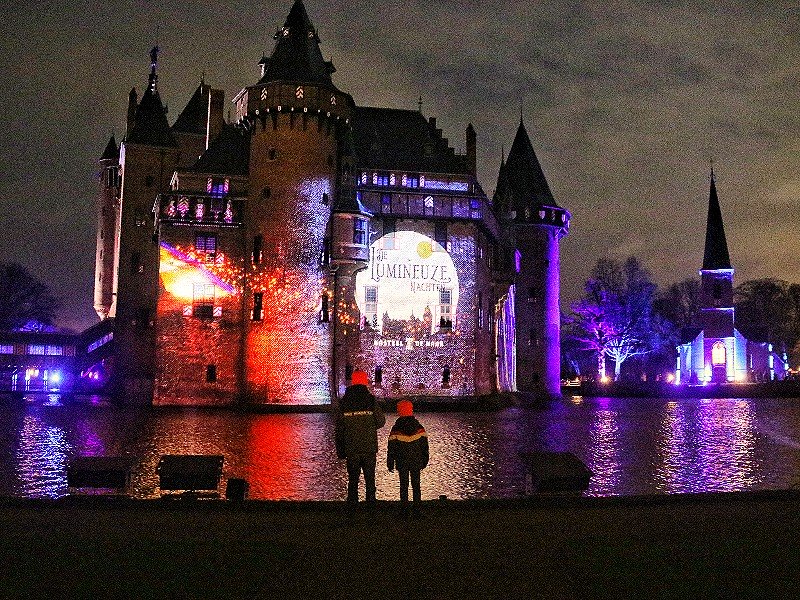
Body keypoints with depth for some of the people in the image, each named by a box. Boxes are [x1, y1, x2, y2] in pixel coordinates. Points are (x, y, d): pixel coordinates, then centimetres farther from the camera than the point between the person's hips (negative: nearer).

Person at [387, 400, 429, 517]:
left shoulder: (396, 429, -9)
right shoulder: (419, 428, -1)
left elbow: (392, 448, -6)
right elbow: (425, 446, 5)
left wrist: (390, 463, 3)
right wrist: (424, 461, 16)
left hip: (402, 463, -2)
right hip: (416, 462, 2)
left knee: (404, 486, 5)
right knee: (416, 486, 9)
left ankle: (405, 510, 5)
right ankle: (417, 511, 10)